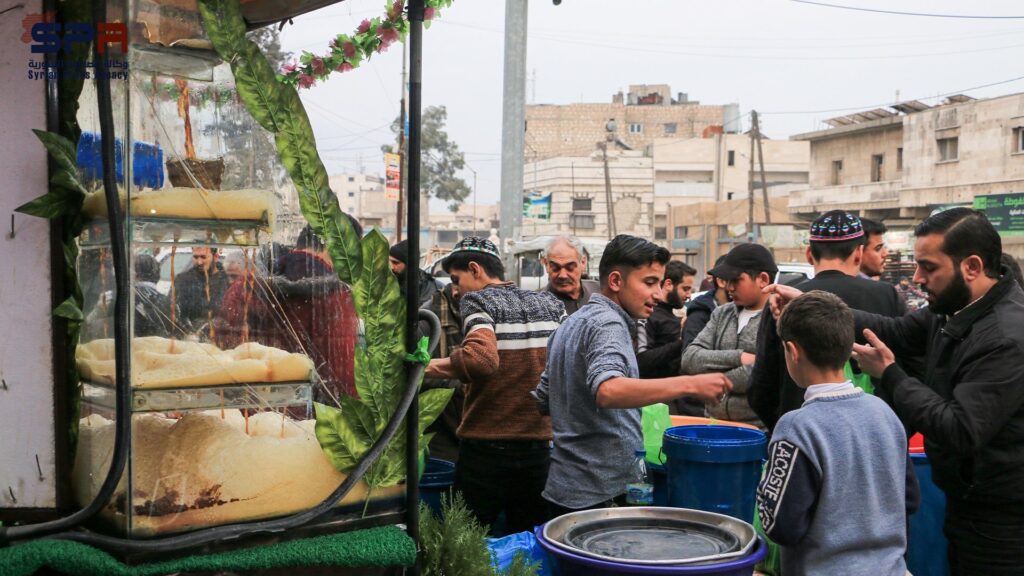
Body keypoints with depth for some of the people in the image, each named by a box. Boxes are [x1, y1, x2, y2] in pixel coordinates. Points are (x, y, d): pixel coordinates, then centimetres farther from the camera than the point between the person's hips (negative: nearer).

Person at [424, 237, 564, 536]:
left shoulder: (477, 301, -9)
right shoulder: (550, 303, 9)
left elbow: (482, 358, -26)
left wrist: (431, 366, -15)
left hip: (485, 447, -5)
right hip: (538, 446, 6)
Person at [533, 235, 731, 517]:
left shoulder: (573, 322, 15)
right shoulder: (607, 323, -15)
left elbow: (542, 401, 22)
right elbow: (608, 390, -35)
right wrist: (690, 385, -38)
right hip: (598, 496, -10)